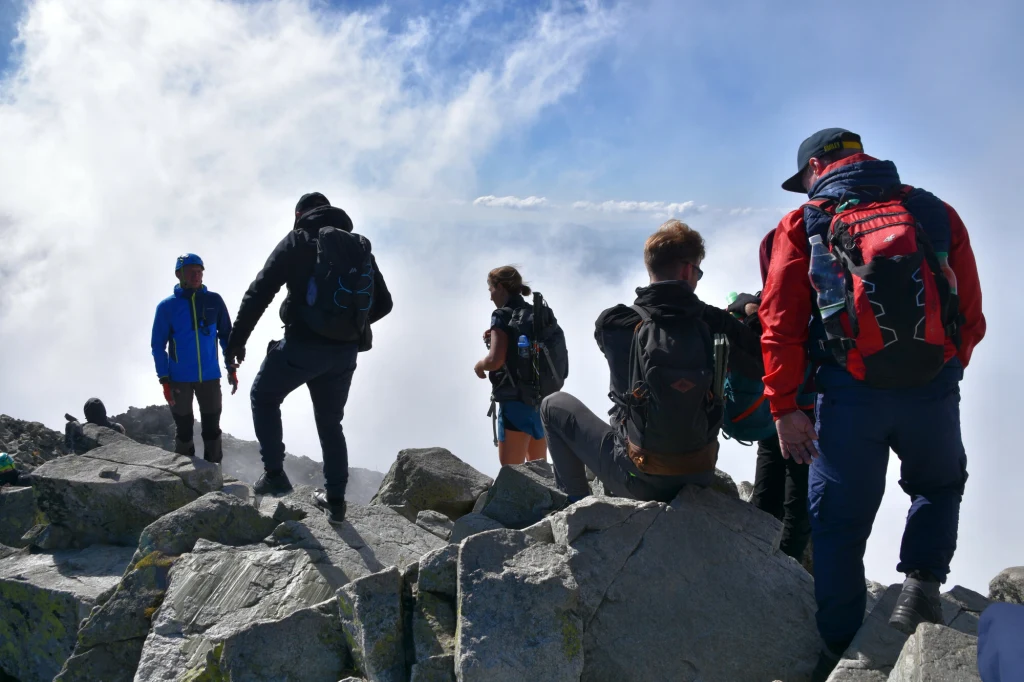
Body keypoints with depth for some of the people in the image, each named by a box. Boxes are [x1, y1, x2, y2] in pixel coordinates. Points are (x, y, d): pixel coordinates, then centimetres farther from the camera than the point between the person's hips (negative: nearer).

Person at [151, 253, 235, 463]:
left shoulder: (214, 301, 0)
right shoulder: (167, 306, -4)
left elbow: (226, 335, 9)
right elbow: (158, 346, -2)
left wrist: (231, 369, 4)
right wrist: (165, 381, -8)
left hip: (210, 377, 1)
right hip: (179, 379, -1)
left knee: (212, 428, 6)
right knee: (184, 430, 7)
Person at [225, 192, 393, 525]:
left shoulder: (298, 241, -1)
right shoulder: (360, 247, 13)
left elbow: (259, 292, -7)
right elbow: (383, 303, 15)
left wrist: (236, 341, -1)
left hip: (304, 345, -5)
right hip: (345, 353, 5)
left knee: (263, 398, 20)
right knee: (330, 423, 20)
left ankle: (274, 474, 11)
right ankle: (335, 500, 22)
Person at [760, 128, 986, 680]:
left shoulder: (803, 225, 6)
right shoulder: (936, 214, 12)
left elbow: (781, 324, -4)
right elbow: (972, 317, 10)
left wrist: (783, 407, -4)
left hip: (851, 394, -1)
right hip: (934, 391, 2)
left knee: (839, 524, 11)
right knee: (939, 486, 29)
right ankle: (920, 588, 12)